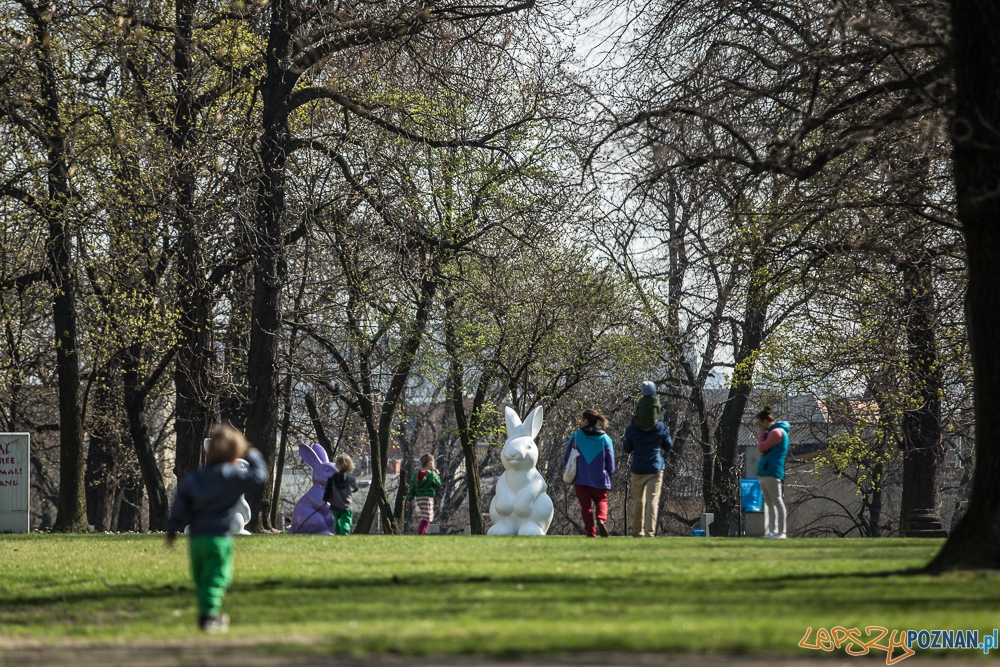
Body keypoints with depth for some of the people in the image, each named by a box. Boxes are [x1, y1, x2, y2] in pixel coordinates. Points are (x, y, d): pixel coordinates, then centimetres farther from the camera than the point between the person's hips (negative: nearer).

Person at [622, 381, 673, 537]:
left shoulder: (631, 429, -6)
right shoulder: (661, 428, -6)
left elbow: (627, 449, 6)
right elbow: (668, 446, 8)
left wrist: (623, 442, 23)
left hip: (638, 470, 1)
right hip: (656, 468, -1)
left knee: (638, 501, 15)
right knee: (653, 500, -5)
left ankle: (637, 531, 23)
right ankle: (650, 532, -16)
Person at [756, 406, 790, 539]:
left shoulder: (777, 432, -11)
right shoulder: (771, 432, 20)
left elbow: (762, 448, -13)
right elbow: (762, 450, 21)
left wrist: (762, 432, -1)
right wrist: (763, 432, 11)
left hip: (771, 472, -10)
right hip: (765, 472, 10)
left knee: (777, 502, -10)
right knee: (769, 503, 9)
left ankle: (781, 532, -12)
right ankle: (772, 531, 10)